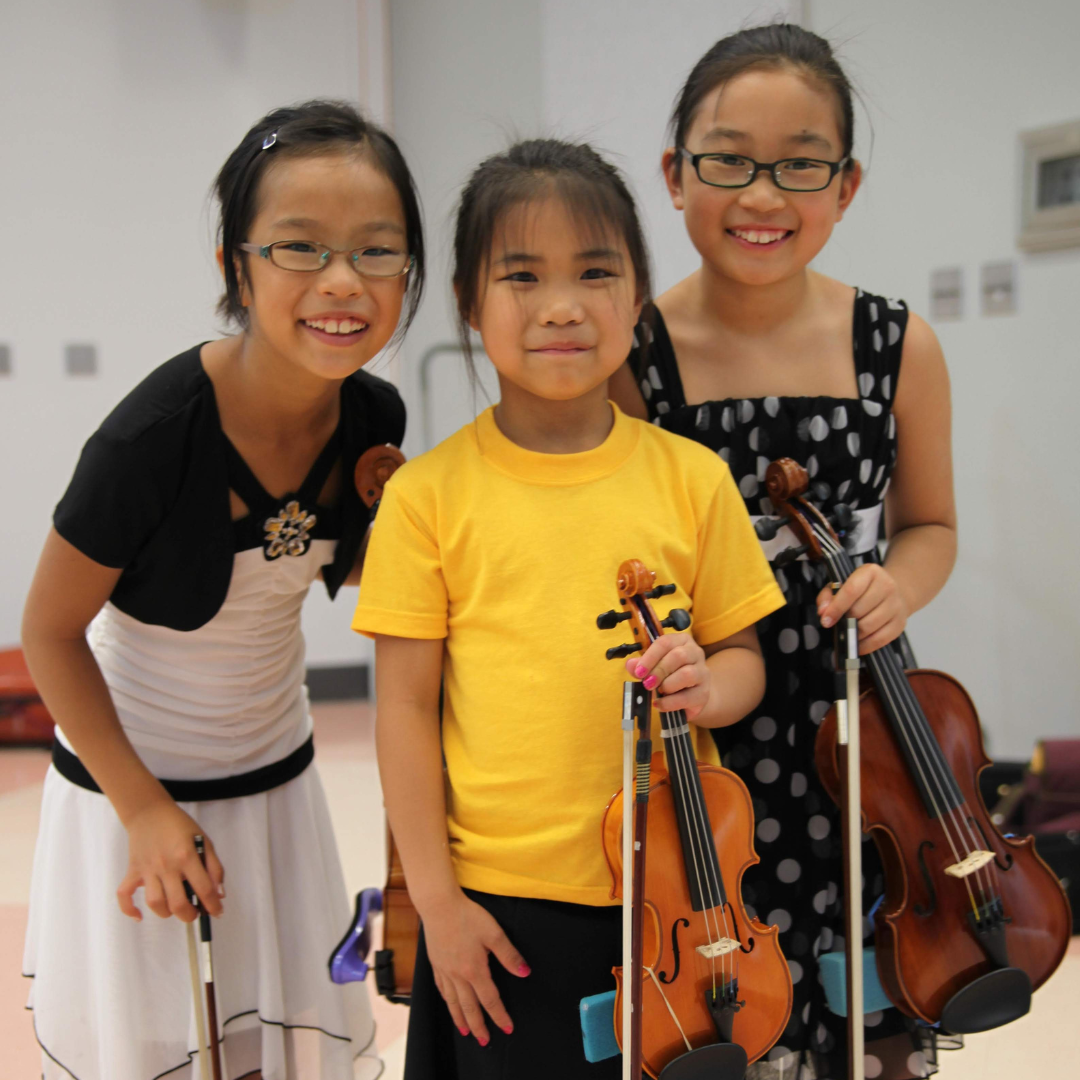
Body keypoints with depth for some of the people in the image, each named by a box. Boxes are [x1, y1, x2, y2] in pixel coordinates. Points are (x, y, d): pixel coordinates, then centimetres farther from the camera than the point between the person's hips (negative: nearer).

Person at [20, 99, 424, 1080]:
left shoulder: (374, 419, -13)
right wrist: (145, 809, -13)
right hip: (136, 780, -5)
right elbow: (52, 632, -16)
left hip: (275, 773, 5)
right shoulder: (155, 437, -29)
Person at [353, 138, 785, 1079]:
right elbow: (405, 707, -3)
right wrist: (436, 899, -5)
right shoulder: (428, 495, -5)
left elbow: (741, 656, 8)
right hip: (500, 904, -1)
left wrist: (707, 690, -15)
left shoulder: (691, 478, -1)